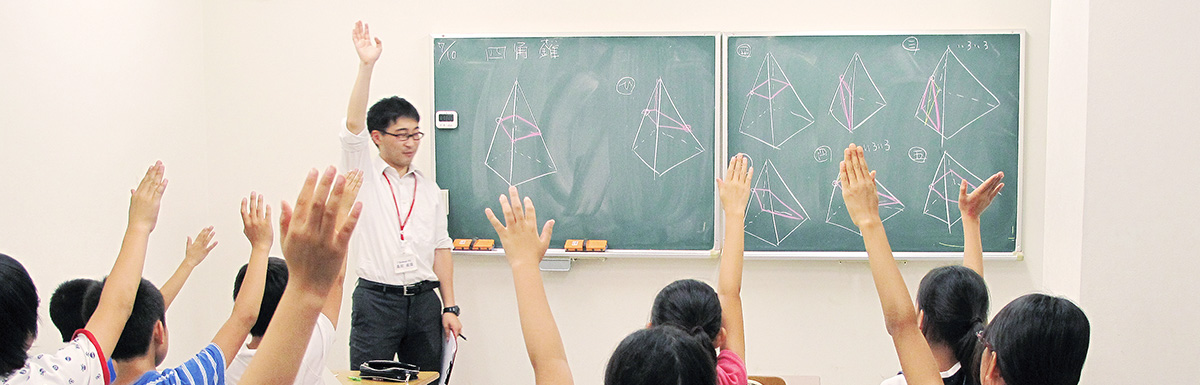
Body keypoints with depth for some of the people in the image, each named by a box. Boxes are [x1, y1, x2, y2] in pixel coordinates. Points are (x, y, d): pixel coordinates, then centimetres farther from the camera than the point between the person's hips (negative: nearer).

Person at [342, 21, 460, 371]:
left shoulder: (429, 190, 14)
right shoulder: (364, 175, 4)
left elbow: (440, 249, 11)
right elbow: (353, 124, -12)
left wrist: (449, 307, 5)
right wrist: (366, 66, -20)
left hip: (423, 301, 4)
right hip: (376, 299, -3)